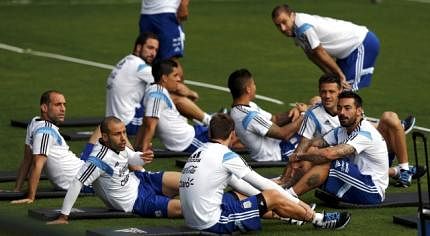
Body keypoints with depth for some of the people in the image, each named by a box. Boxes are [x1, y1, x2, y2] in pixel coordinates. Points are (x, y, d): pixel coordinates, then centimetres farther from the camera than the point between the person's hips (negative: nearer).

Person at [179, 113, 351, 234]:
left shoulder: (199, 153, 14)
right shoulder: (225, 155, -11)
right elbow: (260, 182, -3)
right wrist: (297, 202, 7)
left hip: (193, 221, 8)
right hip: (213, 222, -8)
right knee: (274, 197, 1)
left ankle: (290, 216, 44)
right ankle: (319, 220, 20)